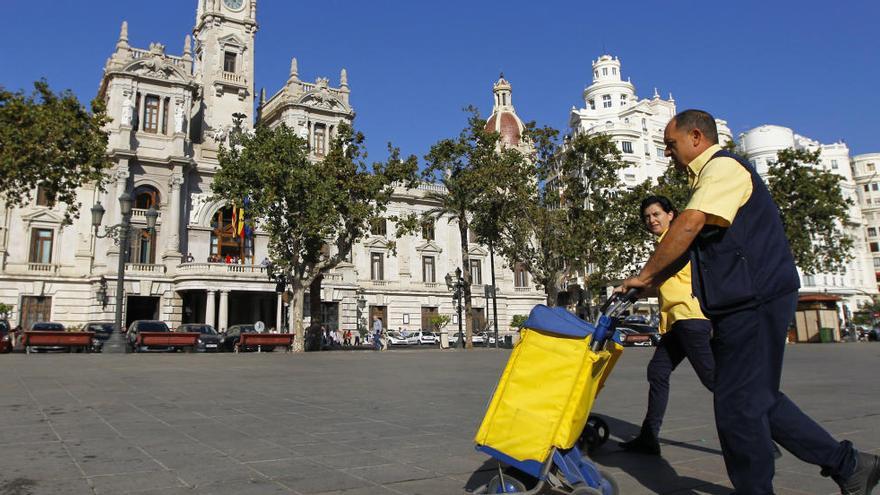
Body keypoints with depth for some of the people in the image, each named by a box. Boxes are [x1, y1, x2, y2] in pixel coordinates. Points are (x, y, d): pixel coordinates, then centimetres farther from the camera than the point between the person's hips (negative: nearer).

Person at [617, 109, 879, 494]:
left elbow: (688, 226, -24)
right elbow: (692, 243, 20)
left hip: (755, 301, -11)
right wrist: (652, 281, 10)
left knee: (738, 406, -4)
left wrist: (645, 275, -17)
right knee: (758, 399, 16)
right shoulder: (710, 176, 22)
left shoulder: (723, 166, -10)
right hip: (747, 303, 11)